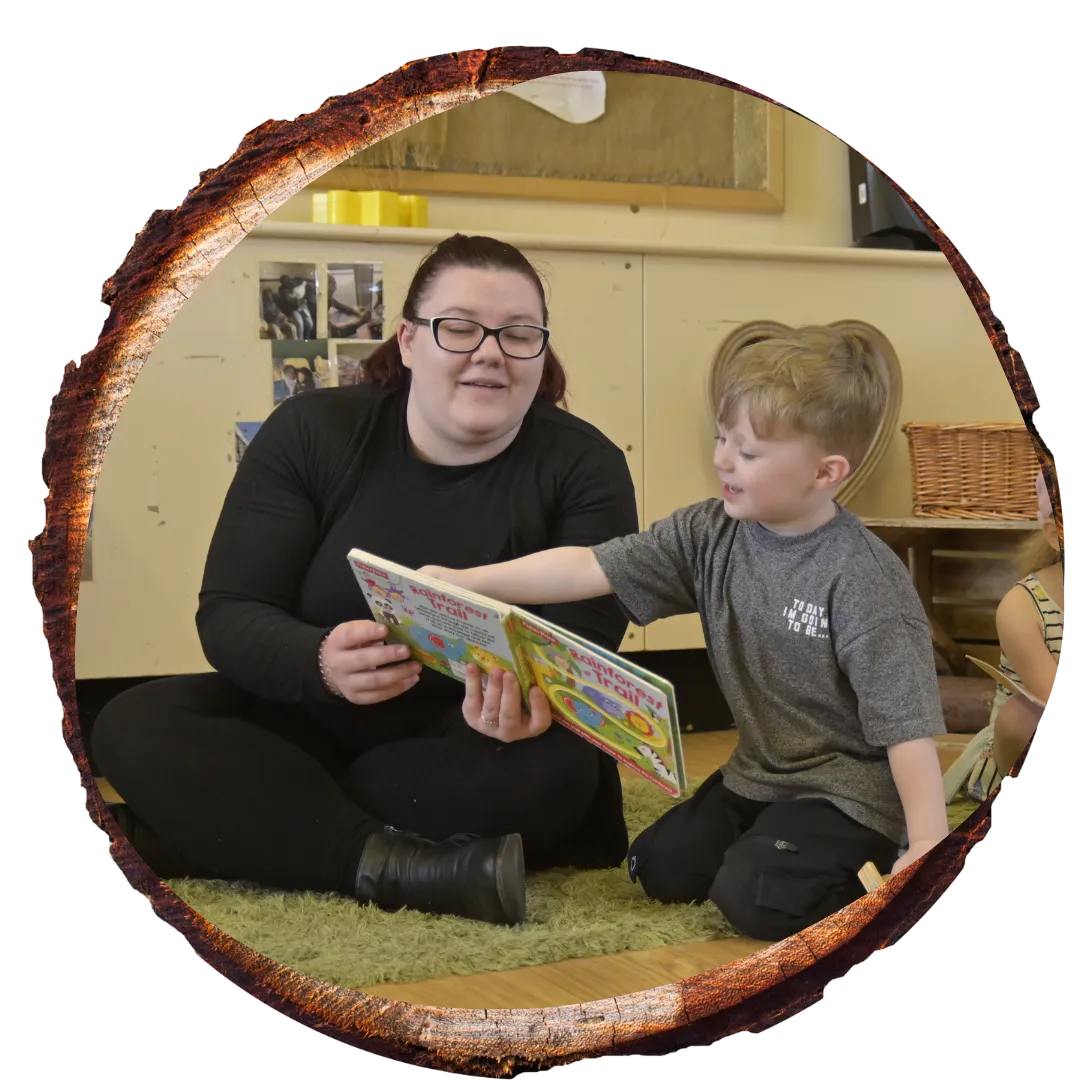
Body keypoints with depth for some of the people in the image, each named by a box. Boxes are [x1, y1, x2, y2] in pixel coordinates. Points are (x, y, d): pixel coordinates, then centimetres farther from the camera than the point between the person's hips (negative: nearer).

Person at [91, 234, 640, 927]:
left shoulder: (585, 465, -6)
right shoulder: (309, 433, -5)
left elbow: (585, 638, -14)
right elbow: (228, 615, -11)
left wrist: (533, 688, -41)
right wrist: (320, 663, -35)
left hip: (478, 745, -1)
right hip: (309, 726, 1)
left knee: (555, 770, -34)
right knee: (135, 728, -21)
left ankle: (222, 829, -24)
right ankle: (403, 867, -32)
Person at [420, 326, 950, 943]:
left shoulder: (864, 580, -23)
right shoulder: (711, 536, -6)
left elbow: (907, 721, -22)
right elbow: (589, 568, -10)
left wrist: (930, 842, -28)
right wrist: (464, 581, -18)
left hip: (849, 788, -7)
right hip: (759, 771, 7)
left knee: (754, 896, -22)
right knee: (660, 868, -1)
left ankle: (895, 867, 1)